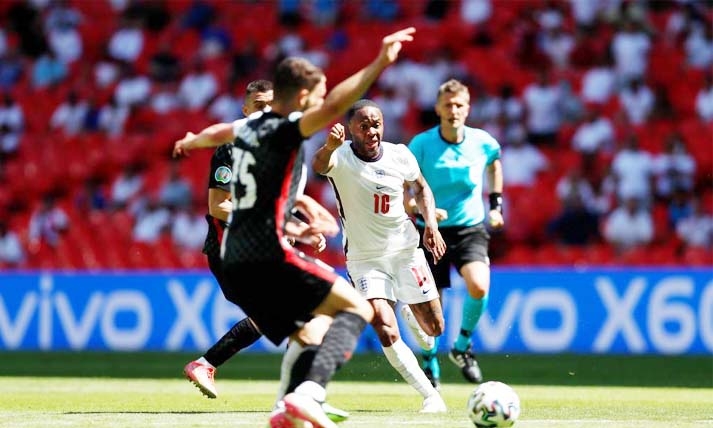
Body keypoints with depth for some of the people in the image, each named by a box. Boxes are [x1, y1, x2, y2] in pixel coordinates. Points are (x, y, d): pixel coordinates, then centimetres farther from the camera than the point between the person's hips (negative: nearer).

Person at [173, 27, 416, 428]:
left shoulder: (250, 126, 15)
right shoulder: (283, 130, -11)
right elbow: (333, 107, -31)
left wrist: (192, 141, 63)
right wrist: (379, 64, -38)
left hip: (235, 261, 9)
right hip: (268, 255, -9)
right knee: (358, 308, -8)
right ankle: (308, 394, -26)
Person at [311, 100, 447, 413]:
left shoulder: (399, 155, -7)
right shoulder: (341, 156, -19)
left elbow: (420, 187, 13)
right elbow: (319, 166, -44)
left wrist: (431, 224, -3)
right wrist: (328, 147, -67)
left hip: (405, 250, 3)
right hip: (365, 258, -3)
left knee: (434, 328, 8)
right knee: (385, 331, -20)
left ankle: (411, 313, 46)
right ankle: (430, 395, -7)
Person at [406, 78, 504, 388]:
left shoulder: (482, 142, -5)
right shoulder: (421, 144, -12)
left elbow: (495, 164, 20)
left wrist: (496, 204, 15)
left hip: (471, 228, 1)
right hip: (432, 231, -1)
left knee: (479, 287, -25)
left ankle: (462, 347, 1)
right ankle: (430, 365, 28)